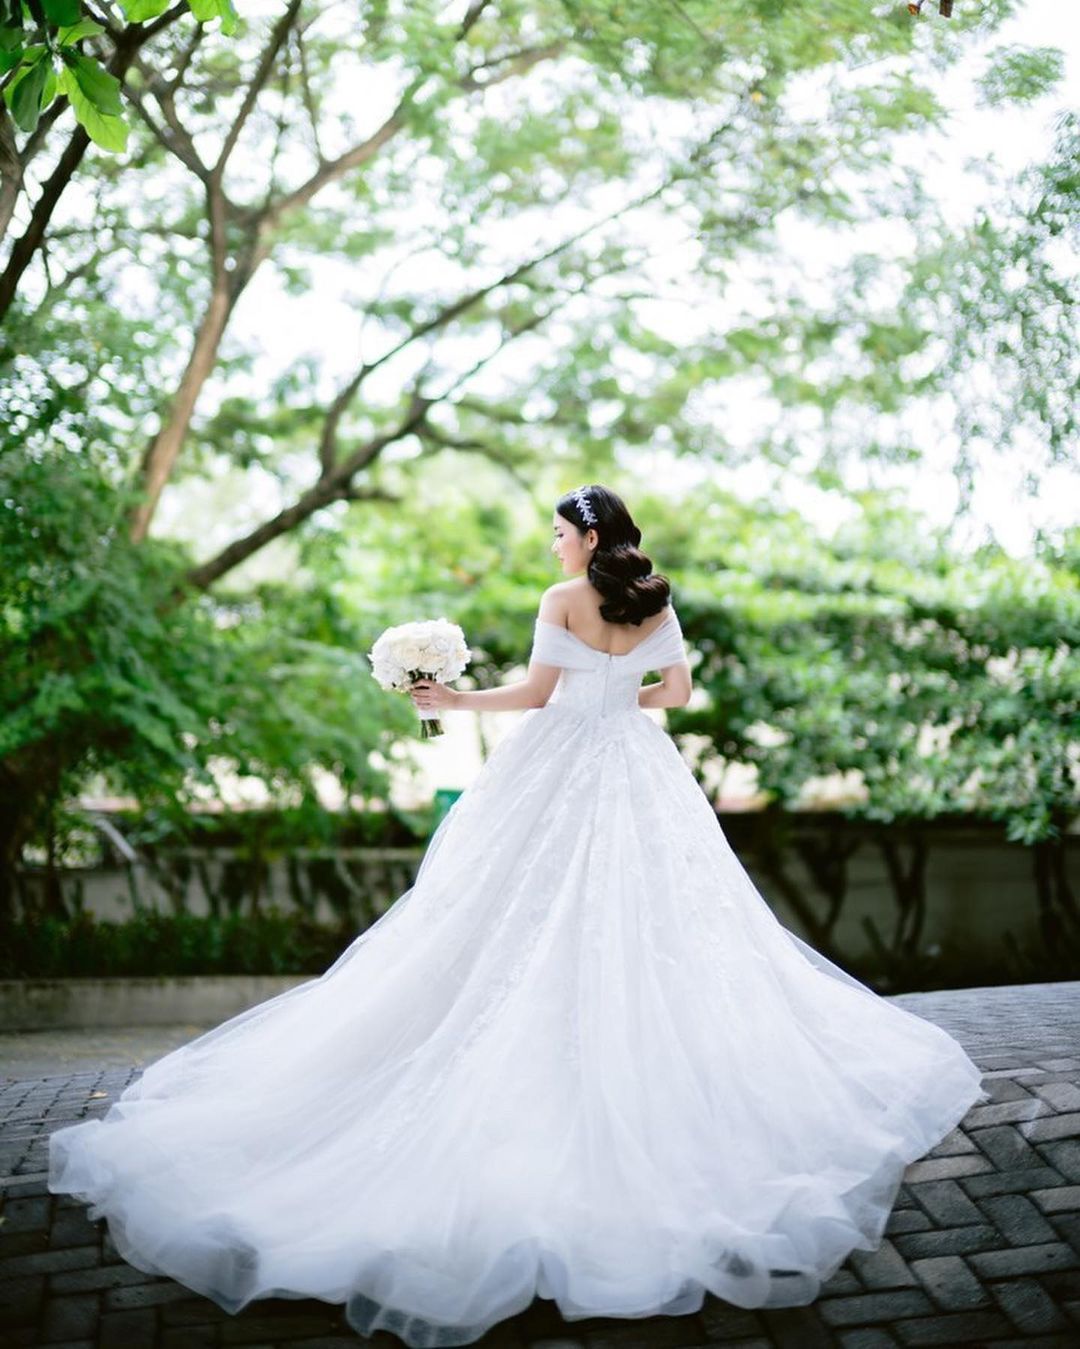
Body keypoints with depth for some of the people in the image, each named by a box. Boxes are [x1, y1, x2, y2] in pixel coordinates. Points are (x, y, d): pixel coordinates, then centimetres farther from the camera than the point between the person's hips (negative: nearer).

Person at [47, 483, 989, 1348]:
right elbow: (677, 693, 9)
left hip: (559, 769, -5)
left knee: (545, 924, 1)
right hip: (639, 775, 5)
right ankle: (652, 1071, 16)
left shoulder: (562, 601, -8)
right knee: (655, 926, 9)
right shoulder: (658, 605, 6)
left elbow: (536, 693, -9)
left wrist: (456, 699, -1)